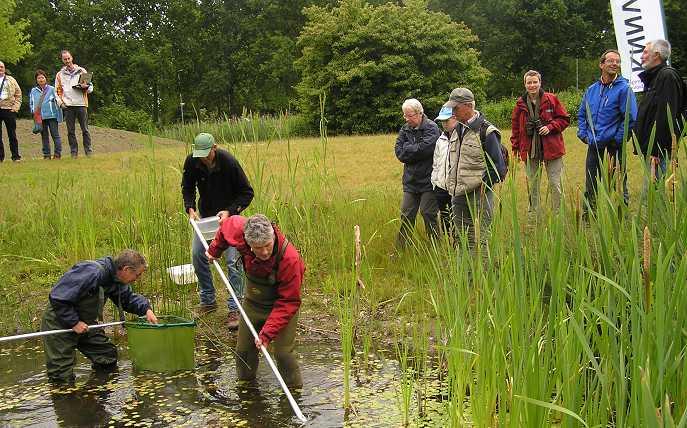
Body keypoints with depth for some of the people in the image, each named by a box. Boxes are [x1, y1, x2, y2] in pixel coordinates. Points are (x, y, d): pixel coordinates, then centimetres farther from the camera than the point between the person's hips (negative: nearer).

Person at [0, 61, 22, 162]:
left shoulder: (11, 80, 11)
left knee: (12, 134, 2)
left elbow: (18, 94, 11)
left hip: (9, 109, -1)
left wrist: (16, 106, -1)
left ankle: (15, 156, 6)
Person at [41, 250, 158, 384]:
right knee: (63, 378, -8)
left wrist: (146, 309, -4)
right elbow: (58, 298, -32)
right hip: (60, 323, -9)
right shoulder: (91, 273, -33)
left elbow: (128, 298, 15)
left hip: (83, 324, 9)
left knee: (108, 357, 15)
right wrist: (74, 322, -26)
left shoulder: (116, 279, -3)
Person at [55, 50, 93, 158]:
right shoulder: (60, 74, 13)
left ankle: (89, 152, 1)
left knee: (85, 130, -2)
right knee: (70, 131, 2)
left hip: (81, 104, -2)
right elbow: (57, 91, 15)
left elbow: (91, 87, 9)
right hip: (68, 106, 2)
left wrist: (86, 87, -14)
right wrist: (60, 102, 0)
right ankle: (74, 153, 6)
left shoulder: (81, 71, 9)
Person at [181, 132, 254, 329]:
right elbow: (187, 187, 4)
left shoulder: (229, 162, -25)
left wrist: (230, 211, -26)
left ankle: (234, 309, -5)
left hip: (229, 215, -4)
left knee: (233, 261, -11)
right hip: (205, 215, 4)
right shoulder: (192, 161, -14)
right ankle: (208, 300, 19)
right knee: (198, 255, 2)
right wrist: (190, 208, -13)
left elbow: (247, 192, -16)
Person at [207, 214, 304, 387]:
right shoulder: (238, 229, -26)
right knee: (243, 349, 11)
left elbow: (288, 302, -29)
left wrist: (267, 333, -33)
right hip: (253, 301, 5)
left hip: (281, 305, -5)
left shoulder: (290, 259, -36)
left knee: (283, 352, -14)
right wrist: (214, 250, 15)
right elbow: (227, 225, 1)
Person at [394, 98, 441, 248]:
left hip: (428, 180, -5)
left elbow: (425, 148, -22)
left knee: (428, 214, 0)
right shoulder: (405, 129, 9)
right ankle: (400, 249, 13)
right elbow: (399, 153, 0)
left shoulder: (431, 128, -8)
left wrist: (407, 148, -9)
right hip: (411, 180, 5)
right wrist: (416, 150, -13)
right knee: (406, 215, 6)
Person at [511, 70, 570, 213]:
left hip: (551, 147, -2)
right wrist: (515, 147, 7)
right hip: (530, 149, 2)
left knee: (555, 184, 0)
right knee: (532, 184, 10)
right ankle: (534, 214, 20)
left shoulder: (551, 100, -2)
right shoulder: (520, 104, 5)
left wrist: (550, 127, -13)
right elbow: (515, 126, 12)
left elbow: (564, 119, 3)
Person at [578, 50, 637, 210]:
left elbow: (631, 117, -12)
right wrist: (583, 134, 9)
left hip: (614, 144, -5)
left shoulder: (624, 88, -8)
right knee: (591, 184, 14)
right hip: (593, 143, 5)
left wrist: (618, 138, -13)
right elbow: (581, 114, 19)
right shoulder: (592, 89, 9)